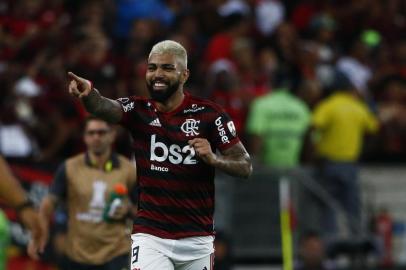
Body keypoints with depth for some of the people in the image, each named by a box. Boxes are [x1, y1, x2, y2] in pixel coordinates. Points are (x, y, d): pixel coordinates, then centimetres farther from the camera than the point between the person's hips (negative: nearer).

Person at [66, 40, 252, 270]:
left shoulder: (208, 114, -3)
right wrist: (89, 93, -45)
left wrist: (213, 158, -22)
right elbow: (104, 107, -22)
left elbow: (246, 167, -2)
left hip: (197, 240, 0)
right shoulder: (138, 110, 0)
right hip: (150, 238, 0)